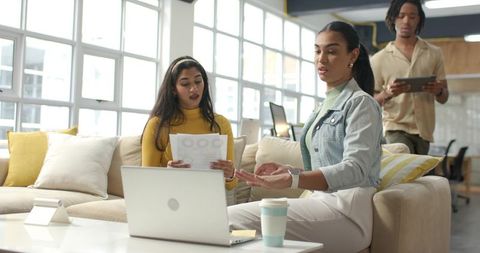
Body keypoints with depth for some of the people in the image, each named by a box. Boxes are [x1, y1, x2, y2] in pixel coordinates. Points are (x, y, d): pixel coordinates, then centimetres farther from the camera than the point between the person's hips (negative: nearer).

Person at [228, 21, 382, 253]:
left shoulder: (360, 103, -3)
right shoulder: (325, 107, 22)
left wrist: (290, 180, -29)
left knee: (232, 217, -22)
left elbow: (354, 169, -17)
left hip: (346, 212, -7)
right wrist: (287, 170, 8)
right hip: (324, 203, 8)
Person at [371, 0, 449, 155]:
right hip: (396, 128, -3)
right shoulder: (379, 59, 3)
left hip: (424, 130, 3)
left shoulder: (433, 54, 9)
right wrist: (387, 94, -18)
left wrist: (438, 91, -11)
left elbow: (443, 98, 12)